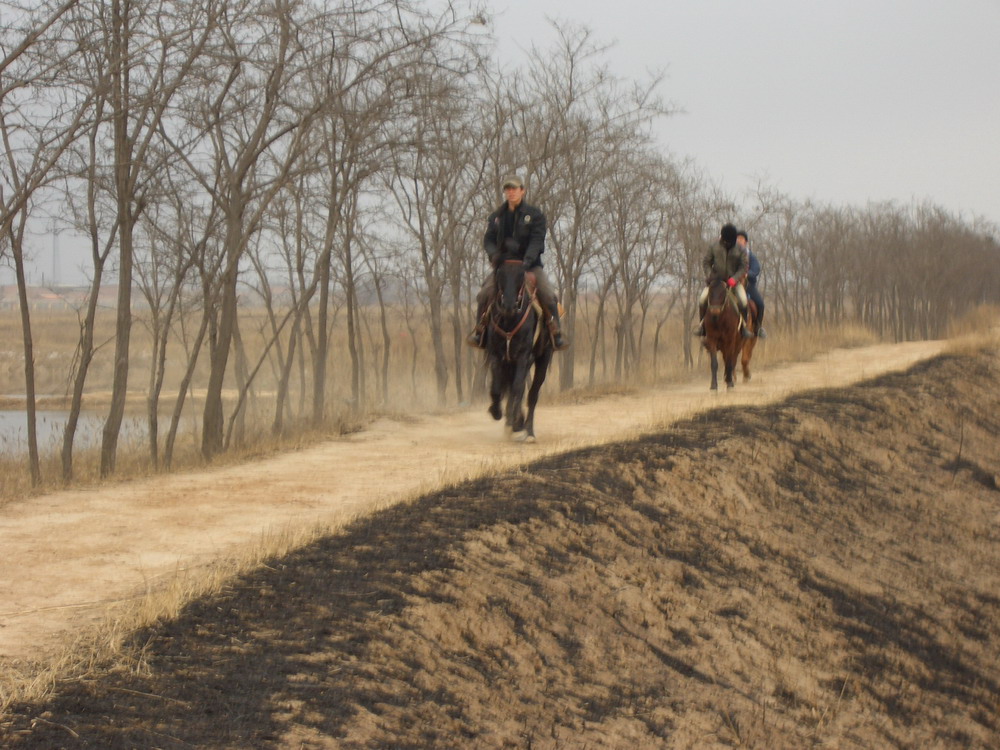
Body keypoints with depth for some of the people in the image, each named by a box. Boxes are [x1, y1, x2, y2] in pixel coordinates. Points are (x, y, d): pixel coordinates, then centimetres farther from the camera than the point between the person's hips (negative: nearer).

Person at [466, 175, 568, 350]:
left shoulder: (534, 214, 0)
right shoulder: (497, 216, 11)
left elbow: (537, 240, -10)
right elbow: (488, 239, 6)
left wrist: (528, 260, -25)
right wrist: (493, 254, -17)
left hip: (530, 265, -2)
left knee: (547, 296, -21)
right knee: (484, 293, -20)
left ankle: (556, 334, -8)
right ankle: (479, 331, -4)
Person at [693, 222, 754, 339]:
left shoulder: (740, 250, -2)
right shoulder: (714, 248, 1)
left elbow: (743, 267, -3)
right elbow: (706, 262, 6)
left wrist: (735, 278, -19)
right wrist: (709, 276, -10)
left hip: (733, 281, -1)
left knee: (743, 301, -23)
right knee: (702, 299, -19)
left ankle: (744, 326, -7)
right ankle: (702, 324, -2)